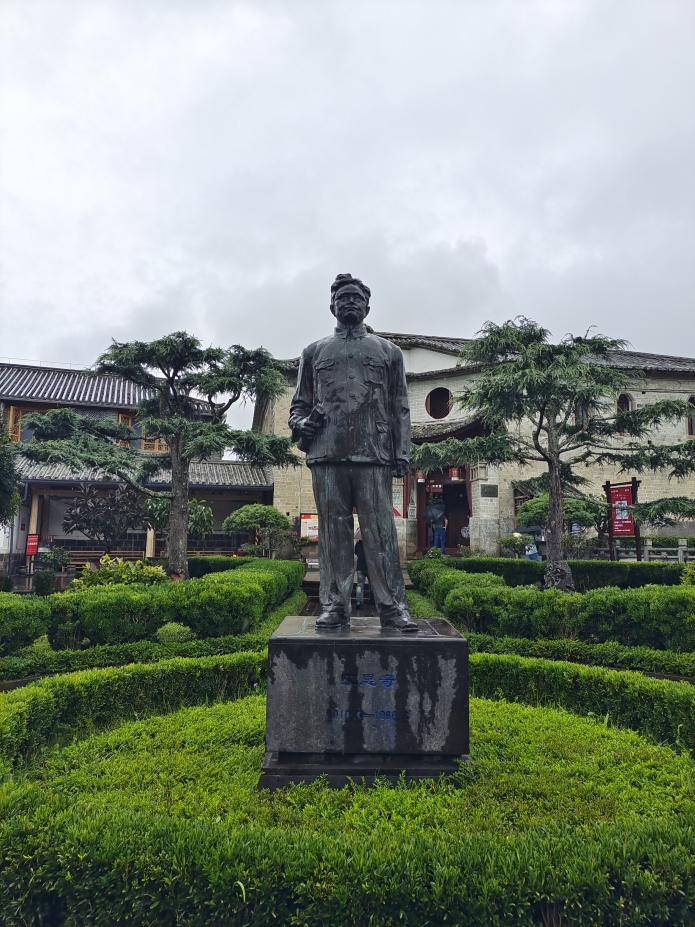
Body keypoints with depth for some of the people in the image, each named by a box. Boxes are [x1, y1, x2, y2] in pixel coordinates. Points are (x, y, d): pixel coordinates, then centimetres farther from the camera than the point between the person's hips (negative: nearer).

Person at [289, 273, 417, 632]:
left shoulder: (388, 351, 17)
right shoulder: (314, 352, 19)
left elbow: (399, 409, 12)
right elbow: (298, 404, 19)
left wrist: (402, 453, 1)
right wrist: (301, 424, -4)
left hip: (374, 457, -1)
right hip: (327, 457, 1)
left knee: (381, 533, -4)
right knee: (333, 532, 2)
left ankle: (393, 607, 1)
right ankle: (334, 607, 8)